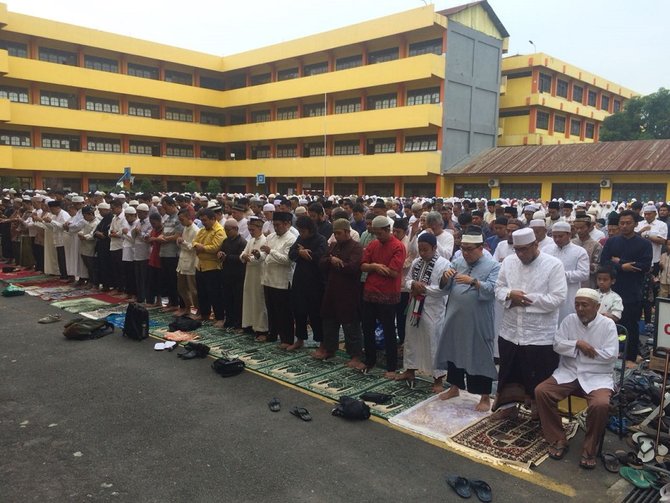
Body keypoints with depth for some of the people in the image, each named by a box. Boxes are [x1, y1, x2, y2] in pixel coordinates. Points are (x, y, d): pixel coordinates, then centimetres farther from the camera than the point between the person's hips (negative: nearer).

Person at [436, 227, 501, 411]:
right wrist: (445, 277, -13)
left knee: (481, 357, 3)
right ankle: (455, 387, 34)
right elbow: (445, 287, 8)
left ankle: (485, 397, 15)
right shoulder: (457, 262, 8)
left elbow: (492, 290, -19)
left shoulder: (493, 265, -7)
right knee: (454, 352, 16)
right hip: (455, 319, 5)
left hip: (478, 323, -5)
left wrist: (473, 281, -30)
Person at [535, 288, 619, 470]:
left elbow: (611, 356, -11)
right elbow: (557, 345, -1)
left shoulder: (608, 324, -4)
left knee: (600, 405, -33)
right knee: (541, 391, -19)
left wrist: (586, 349, -8)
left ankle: (589, 450, -9)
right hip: (568, 373, 3)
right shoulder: (569, 320, 4)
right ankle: (558, 440, -5)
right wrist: (578, 343, -15)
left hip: (597, 376, -3)